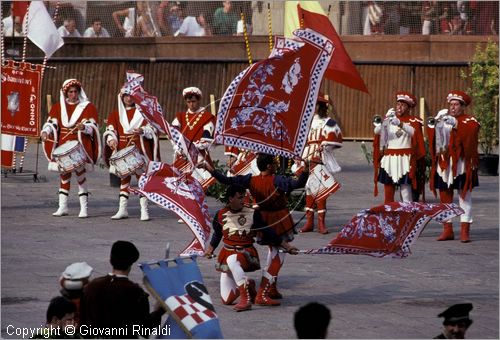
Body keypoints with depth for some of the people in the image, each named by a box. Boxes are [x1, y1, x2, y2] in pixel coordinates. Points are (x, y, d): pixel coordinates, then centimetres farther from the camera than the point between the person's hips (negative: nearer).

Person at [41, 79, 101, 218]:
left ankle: (84, 208, -4)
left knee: (80, 174, -8)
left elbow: (92, 127, -5)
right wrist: (46, 131, -16)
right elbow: (51, 123, 5)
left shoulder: (88, 107, 3)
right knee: (64, 175, 8)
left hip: (80, 147, -3)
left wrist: (83, 127, -27)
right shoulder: (58, 107, 11)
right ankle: (63, 207, 15)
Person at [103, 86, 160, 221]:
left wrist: (142, 131, -23)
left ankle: (144, 210, 1)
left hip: (140, 151, -3)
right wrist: (111, 139, -18)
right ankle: (122, 209, 13)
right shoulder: (116, 114, 12)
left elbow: (152, 129, -2)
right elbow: (110, 130, 3)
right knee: (124, 178, 8)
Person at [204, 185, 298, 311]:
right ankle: (247, 285, 27)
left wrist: (286, 245, -2)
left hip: (247, 252, -3)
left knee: (232, 259, -44)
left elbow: (267, 232, 0)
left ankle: (246, 300, -35)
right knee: (226, 300, -5)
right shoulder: (221, 215, 0)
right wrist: (210, 248, 12)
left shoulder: (252, 214, -5)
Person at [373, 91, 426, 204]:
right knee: (388, 189, 2)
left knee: (405, 187, -9)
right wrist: (385, 120, -22)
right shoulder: (389, 119, 12)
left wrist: (400, 124, -35)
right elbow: (377, 131, -2)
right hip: (389, 158, 3)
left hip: (405, 160, -3)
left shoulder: (413, 121, 2)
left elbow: (414, 132, -19)